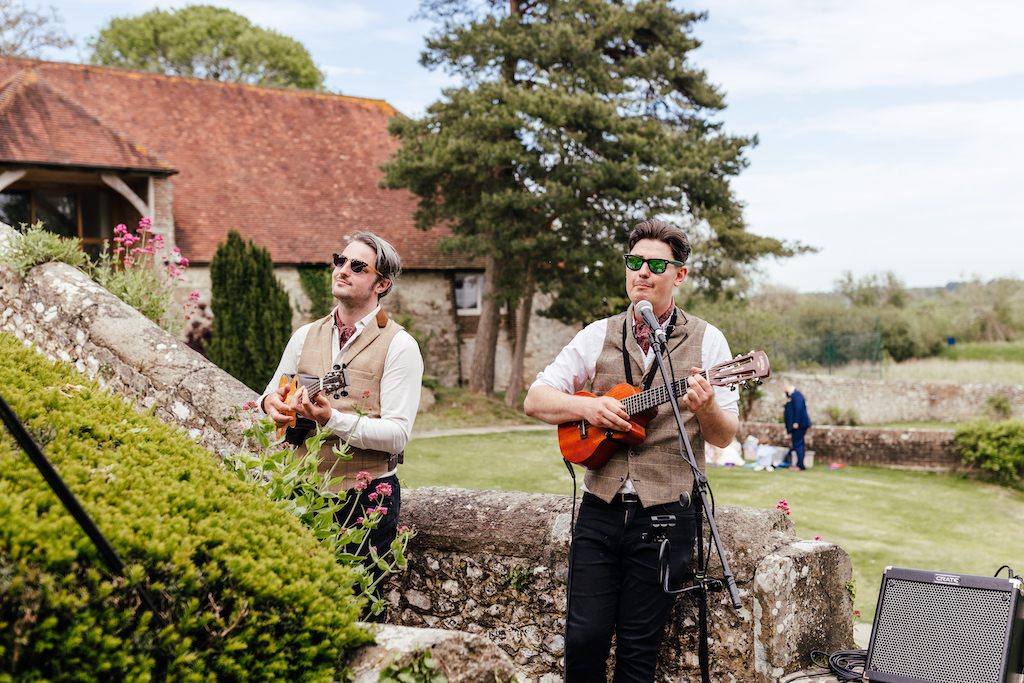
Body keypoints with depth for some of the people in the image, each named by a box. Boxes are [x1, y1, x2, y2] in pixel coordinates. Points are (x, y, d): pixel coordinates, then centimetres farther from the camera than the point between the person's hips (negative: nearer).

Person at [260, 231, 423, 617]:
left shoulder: (400, 346, -4)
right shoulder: (305, 336, 12)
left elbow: (397, 434, -13)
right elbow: (273, 396, 20)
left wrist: (334, 420, -26)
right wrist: (272, 402, -4)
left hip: (367, 497, -4)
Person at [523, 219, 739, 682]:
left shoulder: (706, 340, 4)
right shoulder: (599, 336, 9)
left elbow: (725, 436, 3)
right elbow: (536, 400, 9)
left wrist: (706, 409, -19)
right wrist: (586, 406, -10)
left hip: (664, 516, -2)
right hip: (600, 509, 2)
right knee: (583, 638, -3)